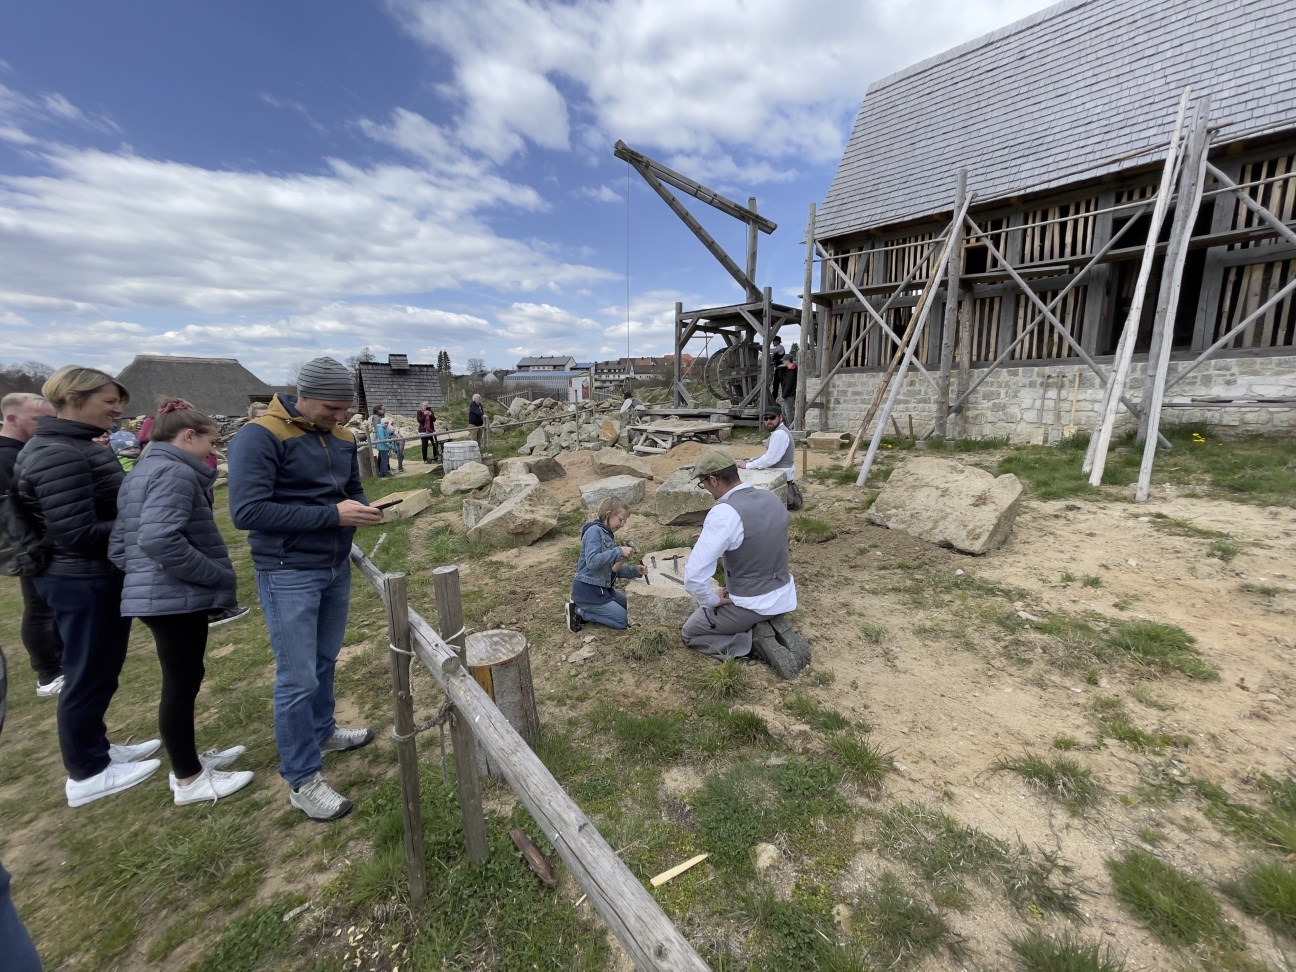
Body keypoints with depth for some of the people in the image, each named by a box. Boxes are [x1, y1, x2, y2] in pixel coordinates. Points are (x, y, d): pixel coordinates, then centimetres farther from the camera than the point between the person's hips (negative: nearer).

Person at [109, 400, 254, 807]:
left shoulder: (140, 472, 15)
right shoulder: (176, 472, -18)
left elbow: (119, 544, 17)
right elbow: (159, 540, -30)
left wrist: (142, 577, 20)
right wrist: (218, 576, -20)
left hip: (154, 595, 10)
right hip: (176, 598, -10)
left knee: (182, 681, 20)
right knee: (182, 684, 2)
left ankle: (188, 759, 36)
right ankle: (189, 780, 18)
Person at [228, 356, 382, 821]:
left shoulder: (342, 437, 5)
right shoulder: (260, 436, -17)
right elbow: (247, 511, -24)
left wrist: (362, 508, -6)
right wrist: (332, 515, -27)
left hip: (337, 567, 7)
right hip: (288, 576, -7)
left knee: (325, 660, 22)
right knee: (297, 678, 1)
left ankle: (322, 731, 44)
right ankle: (301, 780, 18)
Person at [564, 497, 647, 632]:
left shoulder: (609, 535, 10)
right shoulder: (594, 530, -16)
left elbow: (613, 568, 11)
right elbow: (592, 561, -30)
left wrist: (635, 571, -2)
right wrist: (619, 551, -28)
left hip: (602, 588, 9)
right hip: (587, 591, -9)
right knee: (624, 621, -5)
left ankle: (581, 608, 13)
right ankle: (579, 612, 0)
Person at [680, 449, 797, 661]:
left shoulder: (724, 513, -27)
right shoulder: (771, 498, -2)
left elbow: (693, 576, -29)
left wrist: (713, 600, -10)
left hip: (751, 605, -8)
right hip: (784, 596, 8)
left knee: (689, 633, 18)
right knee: (706, 607, 33)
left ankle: (751, 644, -2)